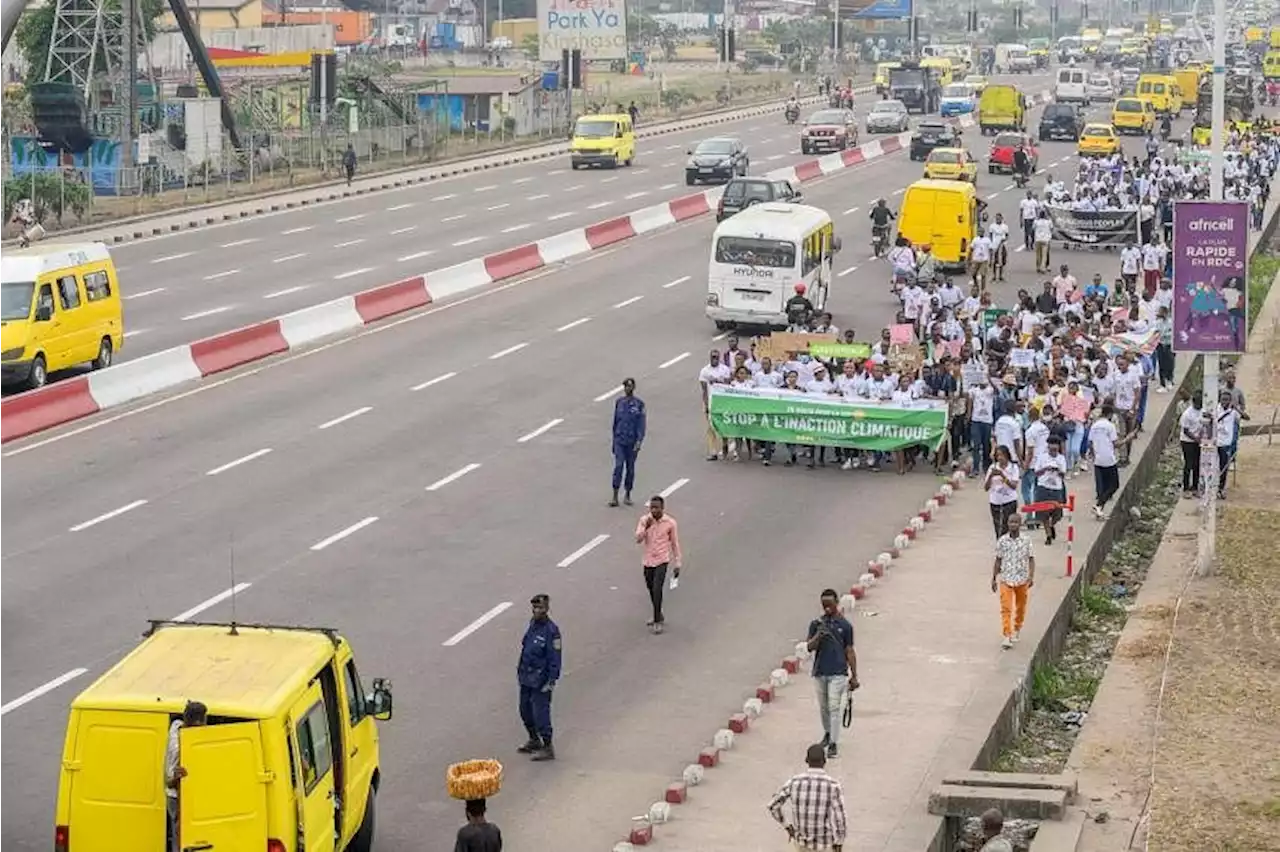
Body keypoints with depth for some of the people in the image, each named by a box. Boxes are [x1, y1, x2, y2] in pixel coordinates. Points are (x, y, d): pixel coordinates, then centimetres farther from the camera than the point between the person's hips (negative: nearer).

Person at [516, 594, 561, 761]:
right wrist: (520, 668, 20)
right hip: (526, 677, 9)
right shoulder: (532, 624, 5)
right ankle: (534, 741, 35)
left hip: (540, 680, -9)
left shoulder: (551, 630, -19)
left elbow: (555, 659, -18)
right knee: (525, 710, 18)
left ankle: (548, 748, 6)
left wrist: (551, 681, -18)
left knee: (541, 713, -4)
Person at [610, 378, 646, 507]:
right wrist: (614, 439, 14)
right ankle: (615, 497, -12)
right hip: (619, 440, 1)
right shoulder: (619, 402, 6)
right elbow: (615, 421, 13)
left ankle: (628, 495, 21)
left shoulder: (639, 404, -2)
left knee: (630, 468, 8)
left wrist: (639, 441, -16)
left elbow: (641, 424, -6)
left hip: (632, 442, -1)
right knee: (618, 466, -10)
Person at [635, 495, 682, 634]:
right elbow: (638, 539, -11)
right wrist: (646, 527, -27)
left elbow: (675, 543, 0)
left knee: (657, 589, -17)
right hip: (648, 560, 4)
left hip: (662, 560, -4)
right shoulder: (644, 520, -3)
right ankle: (658, 615, 36)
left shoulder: (670, 523, -8)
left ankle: (657, 621, -11)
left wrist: (677, 564, 2)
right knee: (651, 589, 16)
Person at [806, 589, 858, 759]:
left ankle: (834, 743, -8)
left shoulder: (845, 625, -1)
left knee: (834, 708, -9)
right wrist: (818, 635, -23)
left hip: (838, 673, -3)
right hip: (820, 673, 3)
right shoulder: (816, 623, 3)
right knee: (823, 707, 15)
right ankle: (827, 733, 36)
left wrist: (854, 676, 1)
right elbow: (809, 647, -3)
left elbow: (849, 651, 2)